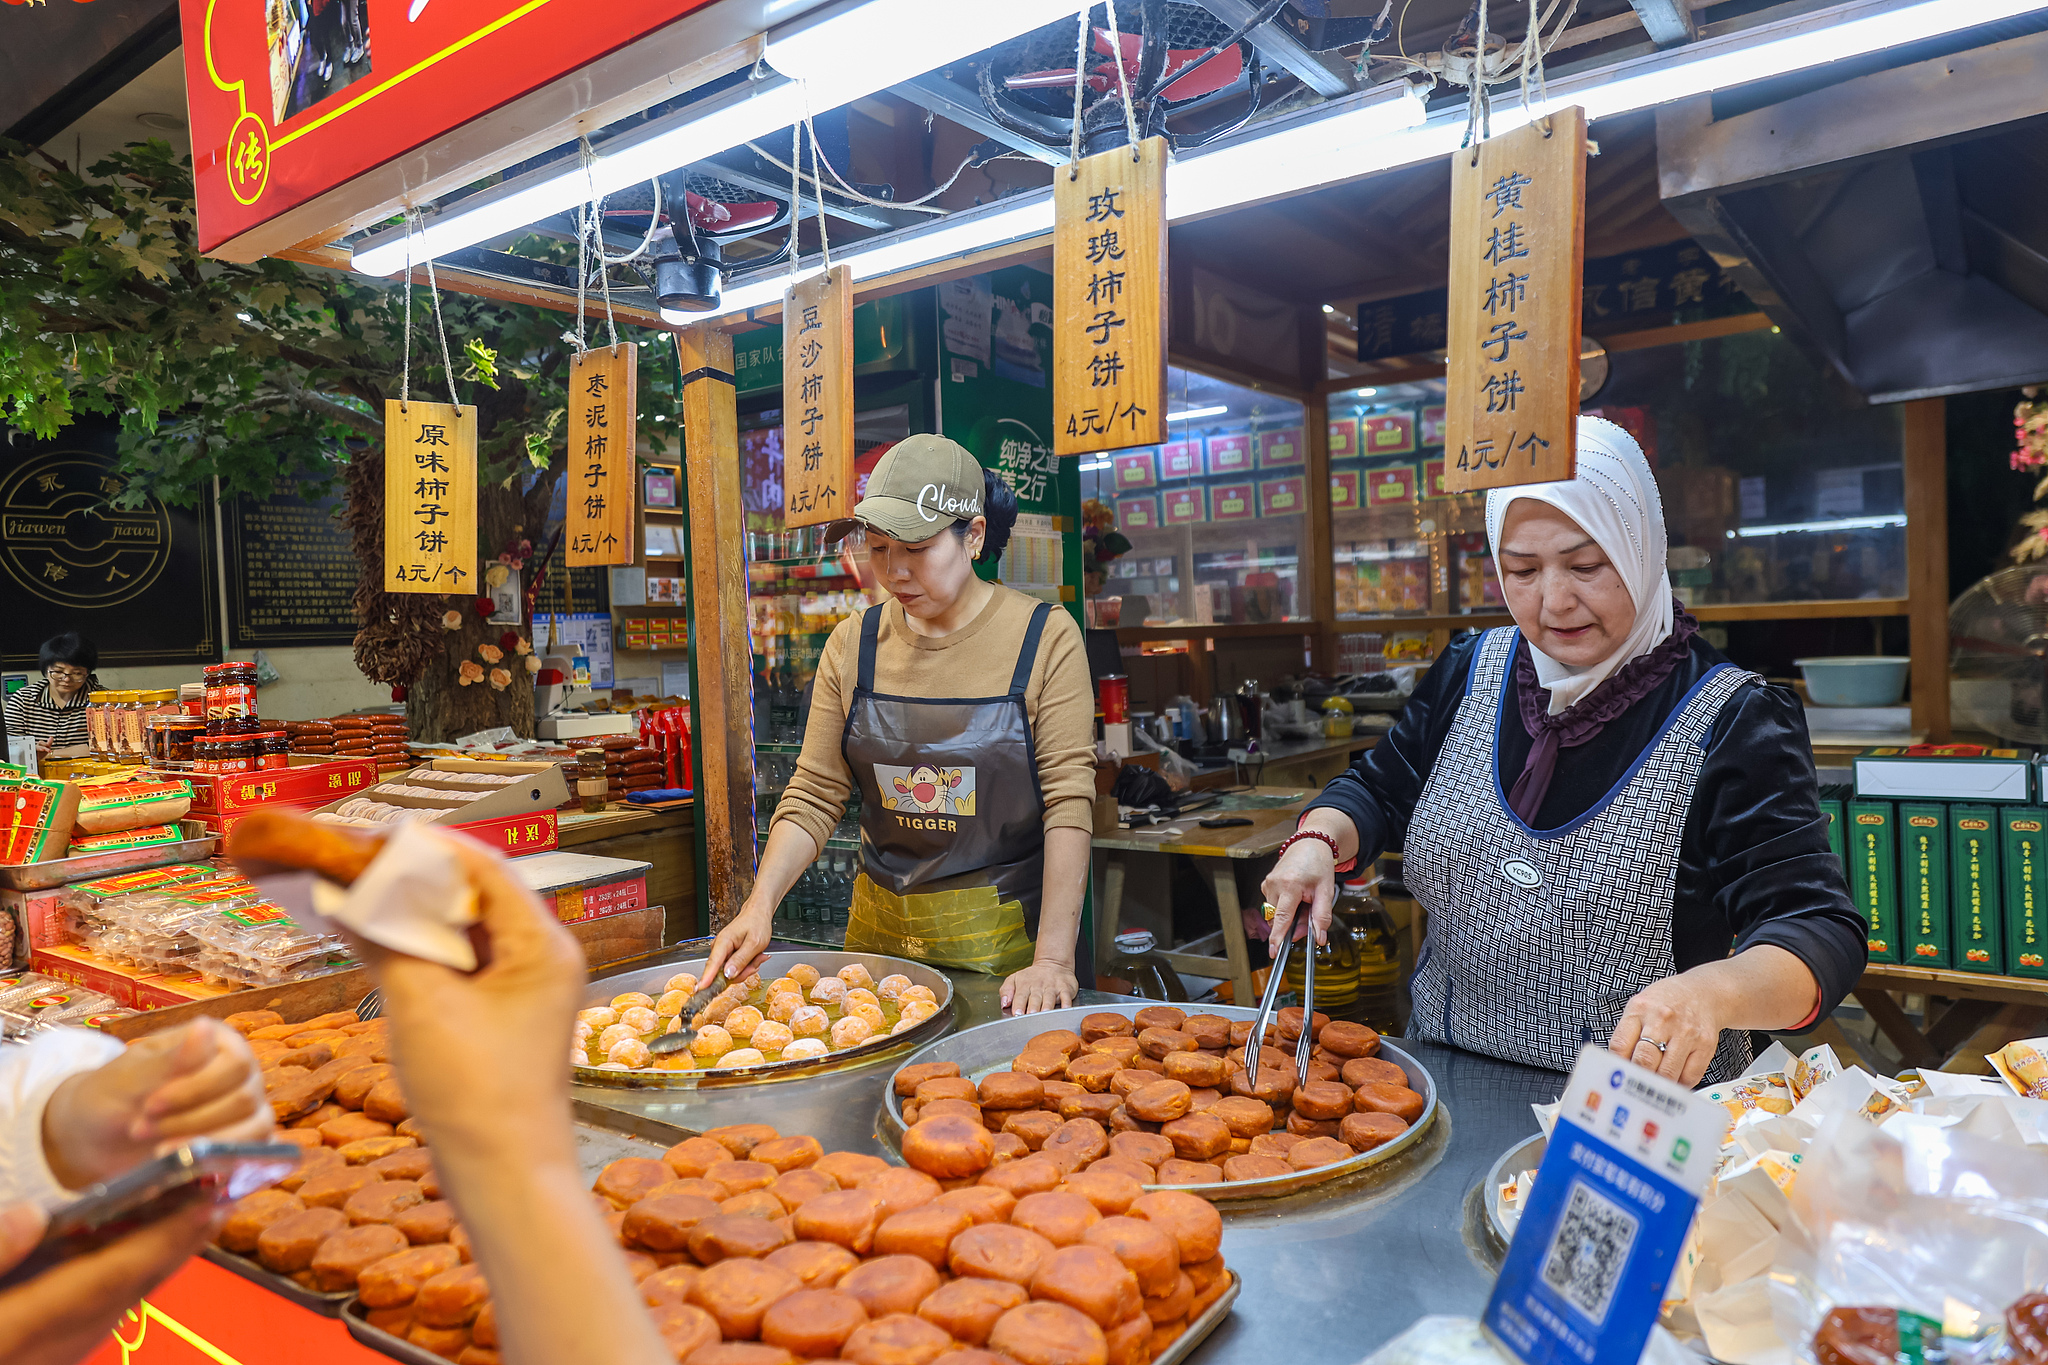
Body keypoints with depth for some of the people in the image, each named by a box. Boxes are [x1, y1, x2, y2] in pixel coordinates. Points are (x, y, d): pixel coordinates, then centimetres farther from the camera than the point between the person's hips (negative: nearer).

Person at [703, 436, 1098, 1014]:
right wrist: (760, 904, -16)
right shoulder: (853, 645, 1)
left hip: (1007, 936, -3)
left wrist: (1054, 959, -21)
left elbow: (1068, 802, -15)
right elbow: (814, 796, -1)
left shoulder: (1045, 638, -10)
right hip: (880, 932, 3)